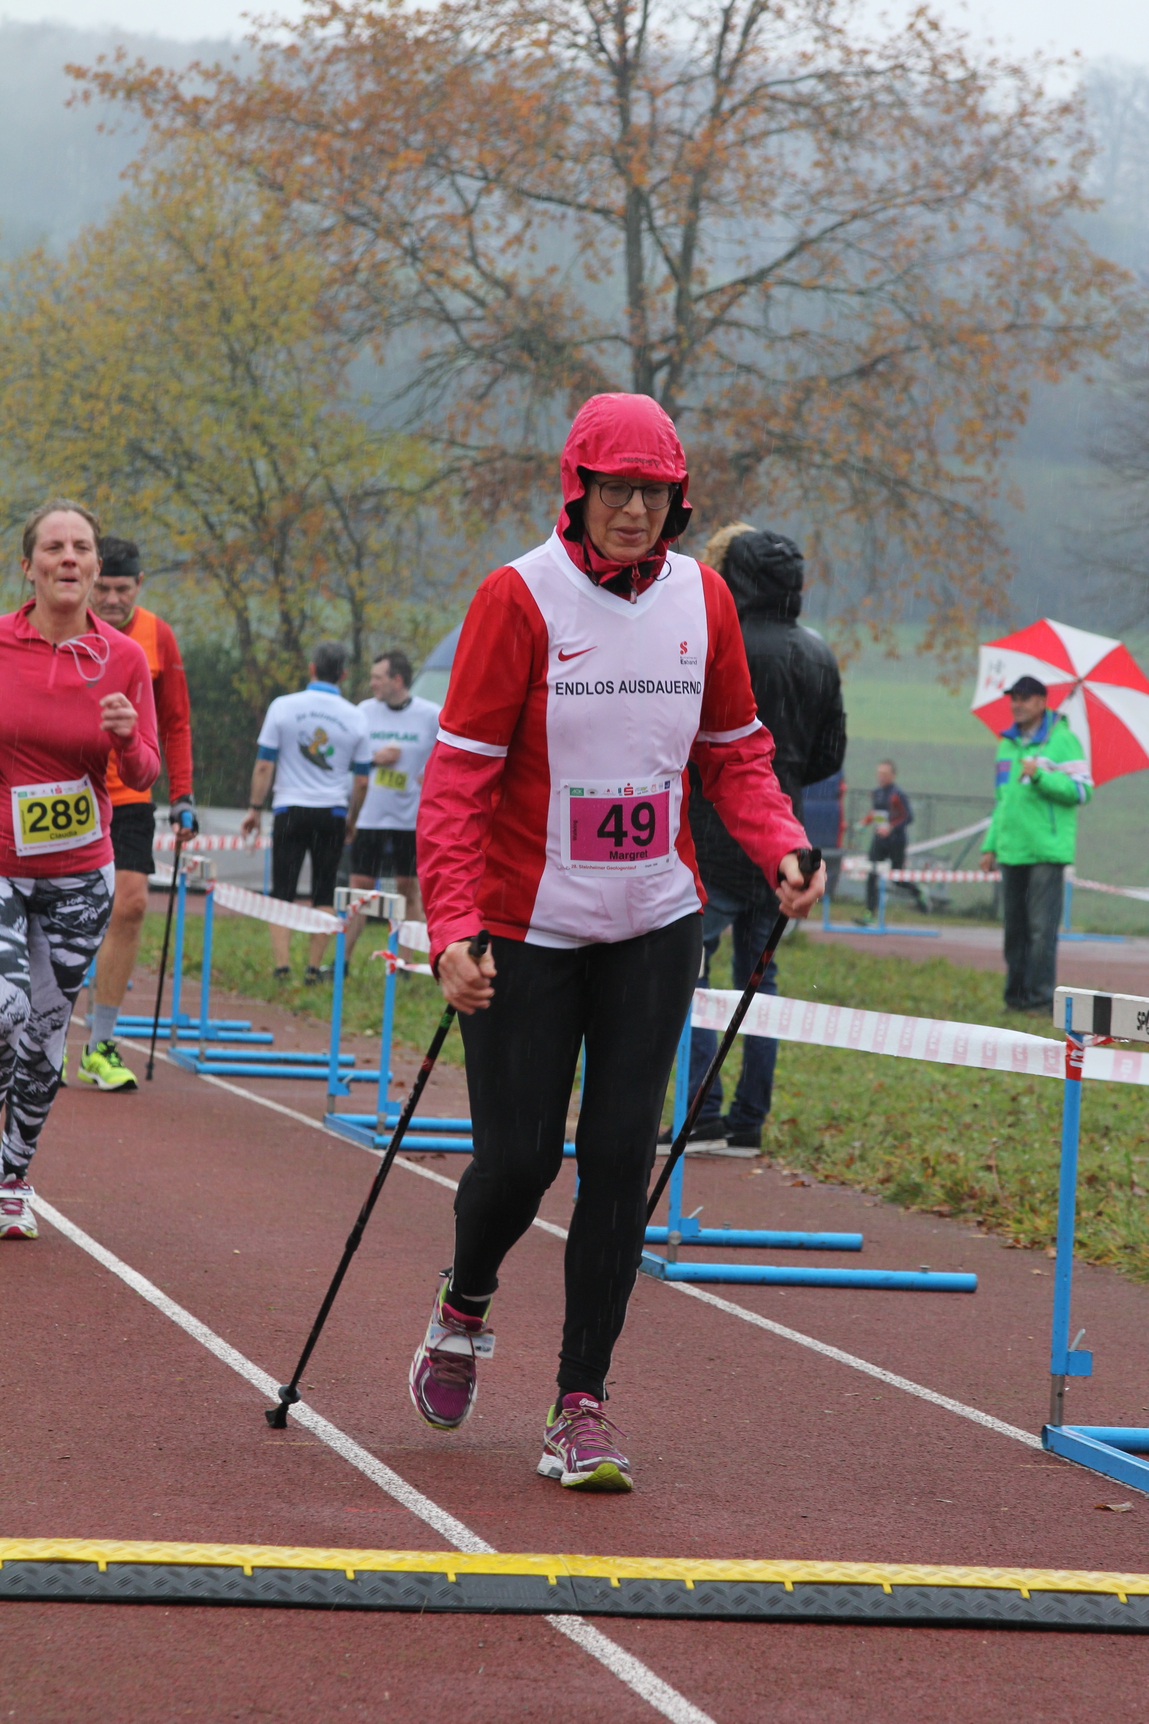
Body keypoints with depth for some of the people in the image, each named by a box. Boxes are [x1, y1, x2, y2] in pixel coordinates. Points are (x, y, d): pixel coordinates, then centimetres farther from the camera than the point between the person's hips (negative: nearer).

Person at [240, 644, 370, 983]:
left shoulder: (283, 707, -3)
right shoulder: (355, 717, 2)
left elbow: (264, 766, -3)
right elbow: (361, 781, 6)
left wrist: (255, 808, 7)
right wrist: (352, 820, 20)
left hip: (290, 809, -1)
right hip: (333, 813, 1)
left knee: (282, 893, 2)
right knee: (324, 894, 9)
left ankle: (281, 966, -9)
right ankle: (313, 969, 7)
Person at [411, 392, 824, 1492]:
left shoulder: (701, 598, 1)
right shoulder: (520, 598, -12)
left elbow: (732, 751, 13)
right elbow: (459, 775, -13)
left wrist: (779, 849, -5)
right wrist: (454, 928, -23)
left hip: (655, 924, 3)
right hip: (529, 927, -3)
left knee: (620, 1155, -2)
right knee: (519, 1158, 1)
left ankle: (581, 1404, 5)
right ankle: (465, 1305, 34)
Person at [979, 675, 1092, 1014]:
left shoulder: (1062, 741, -3)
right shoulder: (1007, 744, 18)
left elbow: (1082, 791, -9)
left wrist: (1040, 776, -19)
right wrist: (990, 845, 18)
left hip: (1047, 852, -7)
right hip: (1011, 852, 7)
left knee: (1041, 928, -9)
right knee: (1015, 928, 8)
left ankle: (1041, 997, -7)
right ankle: (1016, 995, 13)